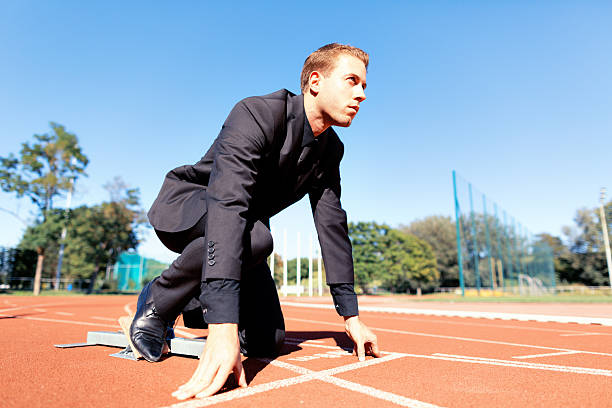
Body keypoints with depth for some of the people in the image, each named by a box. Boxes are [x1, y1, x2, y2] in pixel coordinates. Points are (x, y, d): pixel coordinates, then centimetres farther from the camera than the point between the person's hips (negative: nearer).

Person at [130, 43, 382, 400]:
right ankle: (157, 302, -12)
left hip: (242, 224, 6)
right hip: (183, 209, -6)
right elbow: (227, 205, -42)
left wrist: (351, 315, -9)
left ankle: (191, 306, 22)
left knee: (266, 341, -5)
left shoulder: (331, 150, -5)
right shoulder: (257, 114, -28)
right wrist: (223, 328, -50)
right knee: (256, 236, -40)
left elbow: (332, 225, -5)